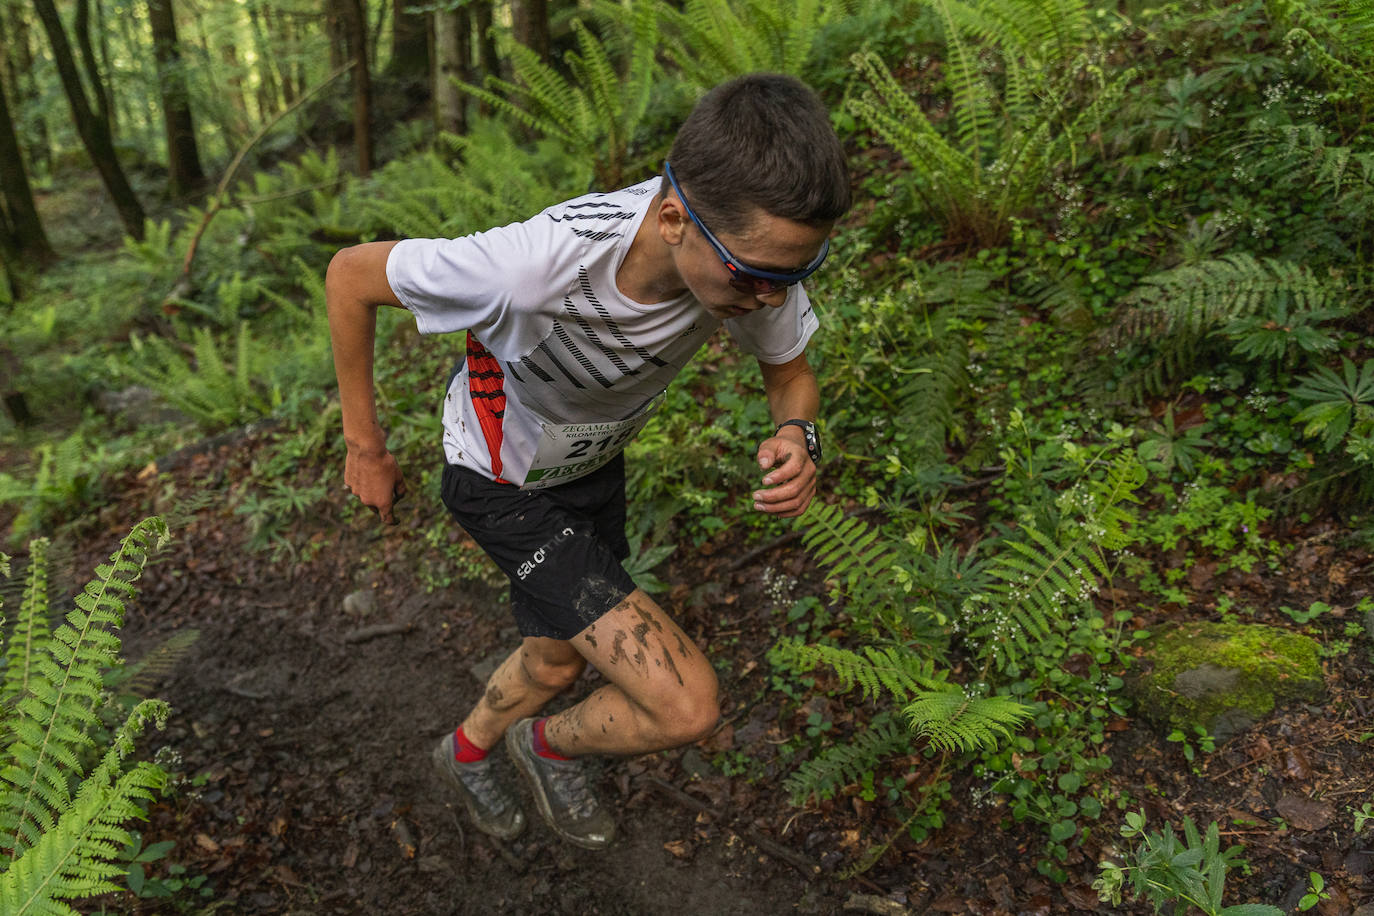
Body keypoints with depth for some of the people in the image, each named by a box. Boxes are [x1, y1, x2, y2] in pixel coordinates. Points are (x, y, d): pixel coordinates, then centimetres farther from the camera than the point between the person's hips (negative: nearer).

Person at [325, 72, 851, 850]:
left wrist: (798, 437, -31)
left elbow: (792, 375, -6)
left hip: (594, 465, 6)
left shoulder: (753, 247, -26)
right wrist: (365, 448, -13)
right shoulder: (532, 267, -42)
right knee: (688, 707, -14)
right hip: (504, 485, -6)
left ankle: (469, 750, 60)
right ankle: (551, 745, 21)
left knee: (560, 658, 27)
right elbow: (351, 275, -24)